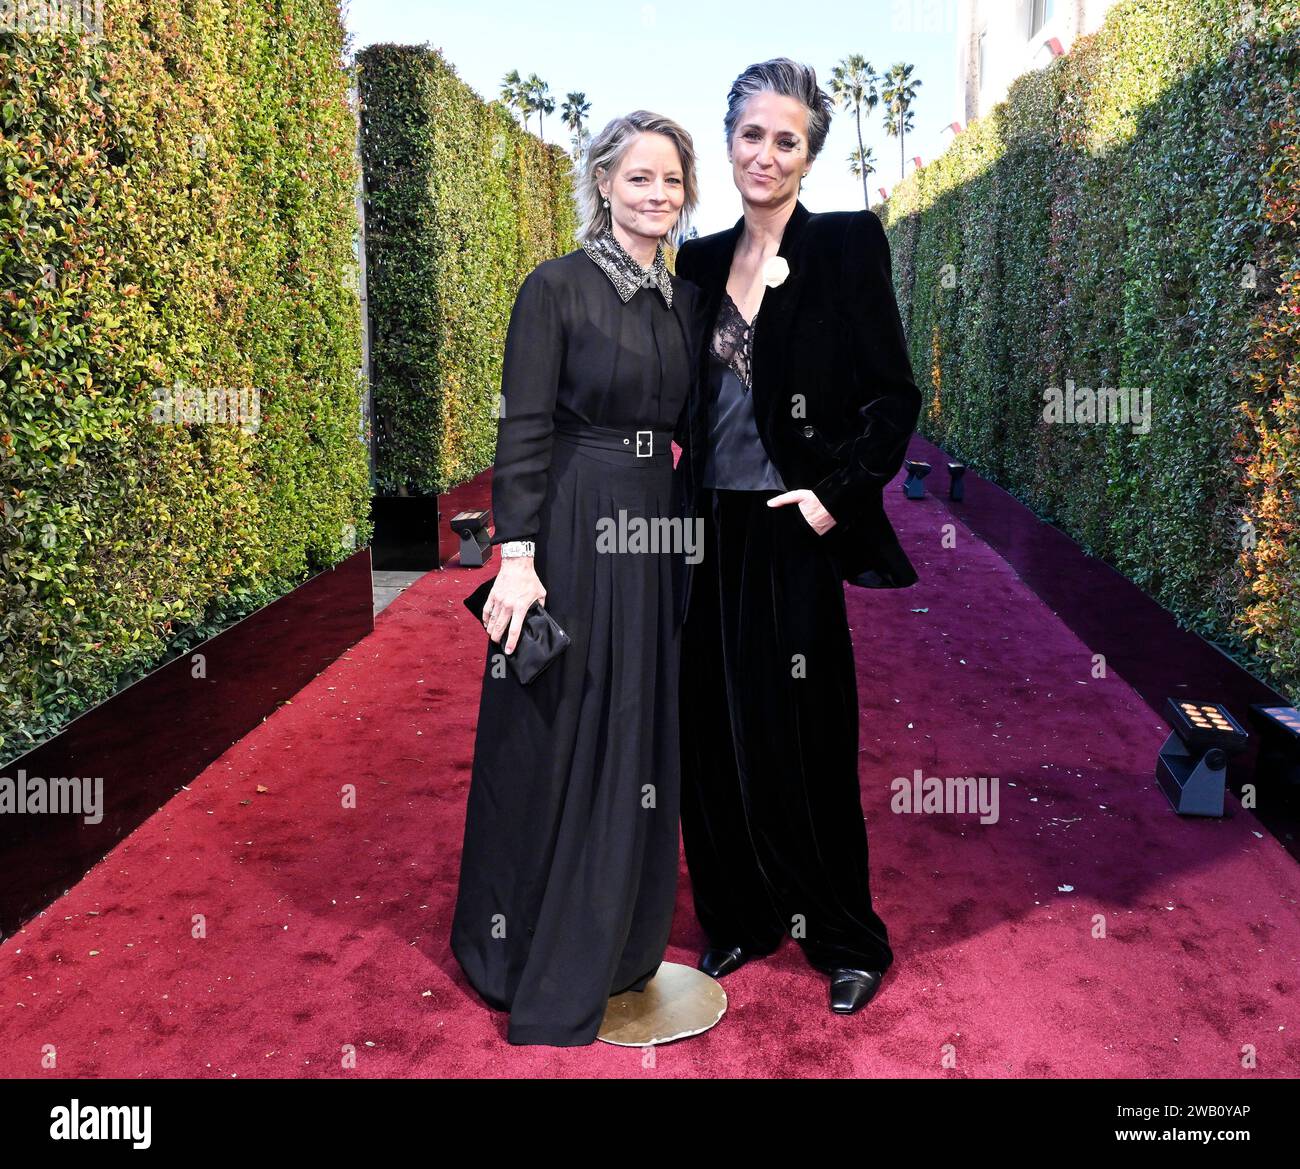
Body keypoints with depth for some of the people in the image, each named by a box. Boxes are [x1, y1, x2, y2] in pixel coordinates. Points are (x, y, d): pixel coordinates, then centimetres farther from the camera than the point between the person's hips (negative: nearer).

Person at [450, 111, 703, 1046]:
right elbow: (523, 431, -12)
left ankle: (624, 946, 32)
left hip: (658, 537, 6)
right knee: (559, 742, 4)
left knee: (641, 742, 13)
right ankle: (546, 976, 23)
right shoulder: (556, 287, -7)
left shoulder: (687, 299, 12)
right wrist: (517, 557, -19)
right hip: (573, 531, -6)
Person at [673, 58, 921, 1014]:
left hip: (793, 536, -5)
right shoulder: (702, 260, 12)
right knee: (718, 734, 10)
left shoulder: (846, 245, -3)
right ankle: (741, 917, 29)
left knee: (806, 739, 2)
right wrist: (678, 494, 5)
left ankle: (847, 940, 23)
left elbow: (895, 398, -5)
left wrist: (836, 492, -14)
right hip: (712, 533, 5)